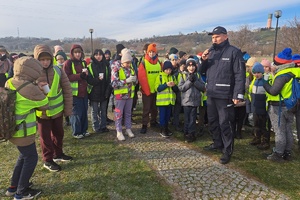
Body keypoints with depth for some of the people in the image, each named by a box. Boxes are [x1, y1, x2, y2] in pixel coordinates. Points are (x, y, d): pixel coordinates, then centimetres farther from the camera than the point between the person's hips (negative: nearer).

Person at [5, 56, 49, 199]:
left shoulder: (9, 83, 2)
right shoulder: (30, 89, -24)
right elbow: (44, 105, -10)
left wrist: (36, 88, 6)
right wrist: (39, 91, 7)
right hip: (22, 132, -9)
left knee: (24, 155, 25)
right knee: (31, 158, 8)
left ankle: (13, 186, 37)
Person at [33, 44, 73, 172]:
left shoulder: (58, 71, -10)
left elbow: (67, 90, -4)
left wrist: (68, 109, -4)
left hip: (58, 110, 3)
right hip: (42, 112, -3)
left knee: (59, 133, 19)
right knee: (45, 137, 10)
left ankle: (58, 154, 41)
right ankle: (48, 160, 29)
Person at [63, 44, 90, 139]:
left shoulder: (84, 63, 13)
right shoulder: (68, 63, -7)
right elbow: (66, 77, -14)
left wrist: (86, 74, -3)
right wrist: (80, 75, -20)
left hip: (84, 92, 6)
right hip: (74, 93, -6)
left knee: (84, 112, 13)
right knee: (76, 113, 1)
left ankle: (83, 130, 27)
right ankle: (76, 132, 17)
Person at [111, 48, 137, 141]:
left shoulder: (131, 69, 3)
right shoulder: (116, 69, -14)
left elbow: (135, 80, 11)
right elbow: (114, 83, -20)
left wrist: (134, 79, -14)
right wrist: (126, 80, -26)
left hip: (130, 95, 5)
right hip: (120, 95, -5)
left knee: (128, 113, 15)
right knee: (119, 114, 4)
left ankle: (128, 129, 28)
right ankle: (119, 132, 15)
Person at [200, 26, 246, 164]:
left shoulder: (234, 52, -7)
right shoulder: (211, 52, 13)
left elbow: (240, 74, -12)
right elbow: (203, 70, 17)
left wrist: (238, 95, -19)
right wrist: (204, 60, -4)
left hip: (224, 95, -7)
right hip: (211, 94, 7)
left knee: (225, 123, -2)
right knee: (212, 120, 16)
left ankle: (228, 150, 11)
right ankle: (217, 143, 34)